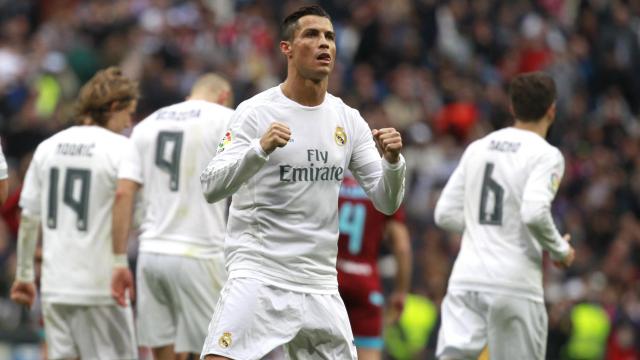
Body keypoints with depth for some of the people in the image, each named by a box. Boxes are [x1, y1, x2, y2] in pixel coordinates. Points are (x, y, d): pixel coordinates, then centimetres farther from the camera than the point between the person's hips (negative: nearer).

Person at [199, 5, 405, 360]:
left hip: (320, 284, 5)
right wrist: (260, 149, -31)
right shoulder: (257, 111, -6)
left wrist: (392, 161, -12)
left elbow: (386, 202, 9)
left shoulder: (348, 120, 9)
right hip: (257, 273, -5)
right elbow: (211, 187, -15)